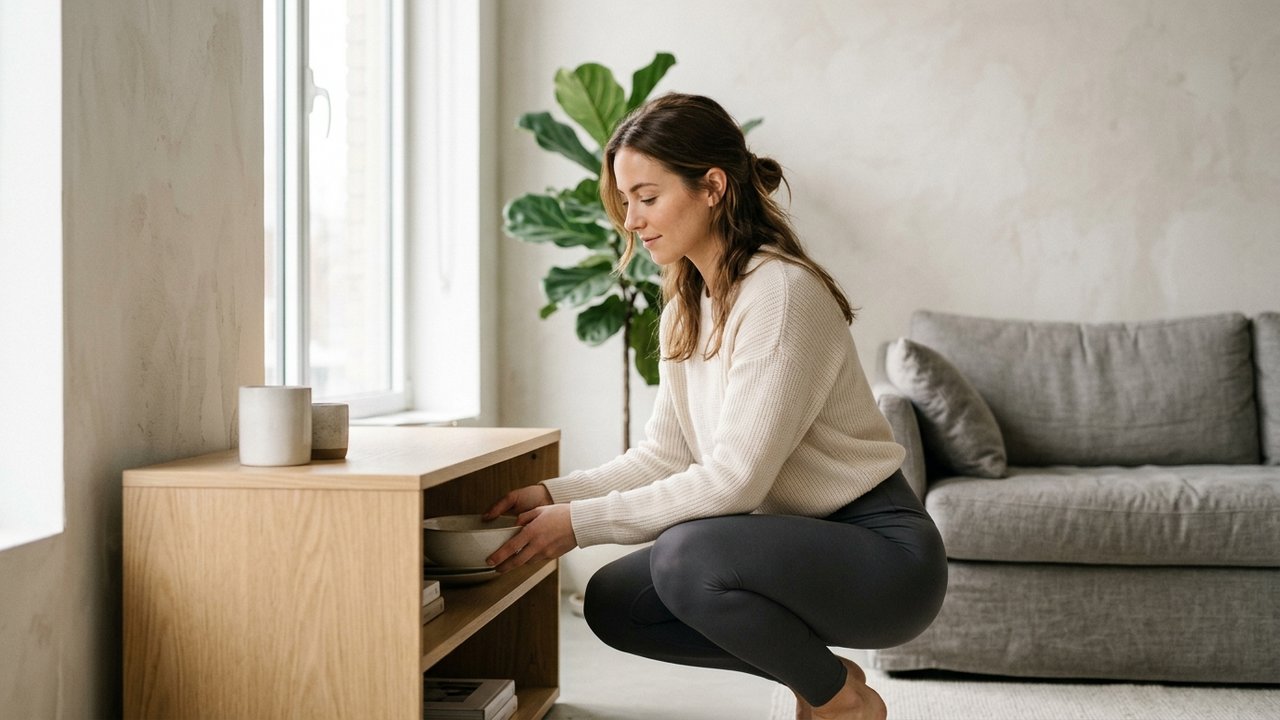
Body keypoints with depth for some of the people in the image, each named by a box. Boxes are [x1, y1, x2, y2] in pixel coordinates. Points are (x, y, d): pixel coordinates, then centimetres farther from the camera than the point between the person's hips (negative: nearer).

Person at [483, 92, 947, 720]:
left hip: (880, 550, -8)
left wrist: (583, 521, -22)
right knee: (612, 602, 0)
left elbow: (735, 479, -25)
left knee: (688, 555, -31)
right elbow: (665, 455, 7)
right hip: (796, 543, 9)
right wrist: (555, 494, -7)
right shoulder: (685, 309, 7)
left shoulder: (781, 292, -21)